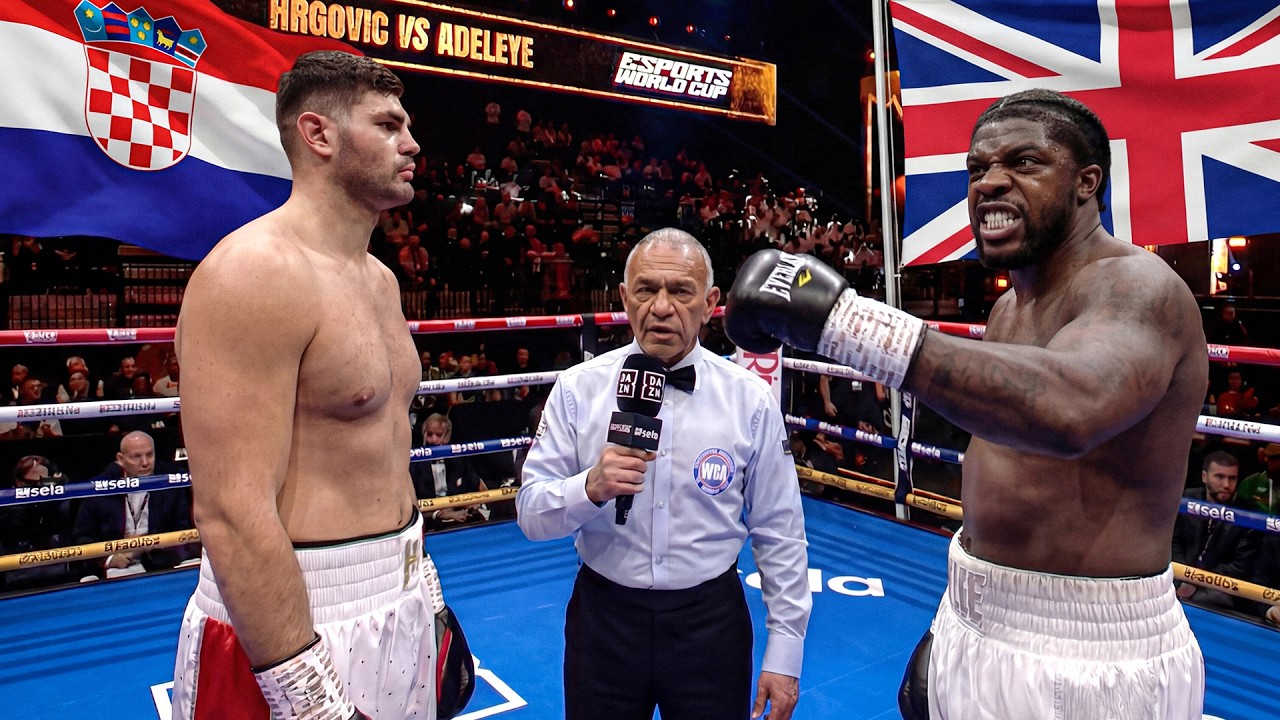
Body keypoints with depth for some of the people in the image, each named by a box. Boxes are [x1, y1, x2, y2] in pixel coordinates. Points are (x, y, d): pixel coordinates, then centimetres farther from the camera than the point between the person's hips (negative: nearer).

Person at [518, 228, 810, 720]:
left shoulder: (750, 399, -7)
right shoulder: (578, 389, -7)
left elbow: (779, 535, -1)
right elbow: (531, 514, -6)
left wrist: (785, 650, 0)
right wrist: (590, 487, -26)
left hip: (711, 621, 0)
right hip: (604, 618, 1)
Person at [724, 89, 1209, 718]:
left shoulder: (1137, 287, -18)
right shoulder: (1009, 309, 9)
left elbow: (1068, 408, -41)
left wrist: (838, 316, -43)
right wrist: (949, 624, 18)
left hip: (1087, 663, -7)